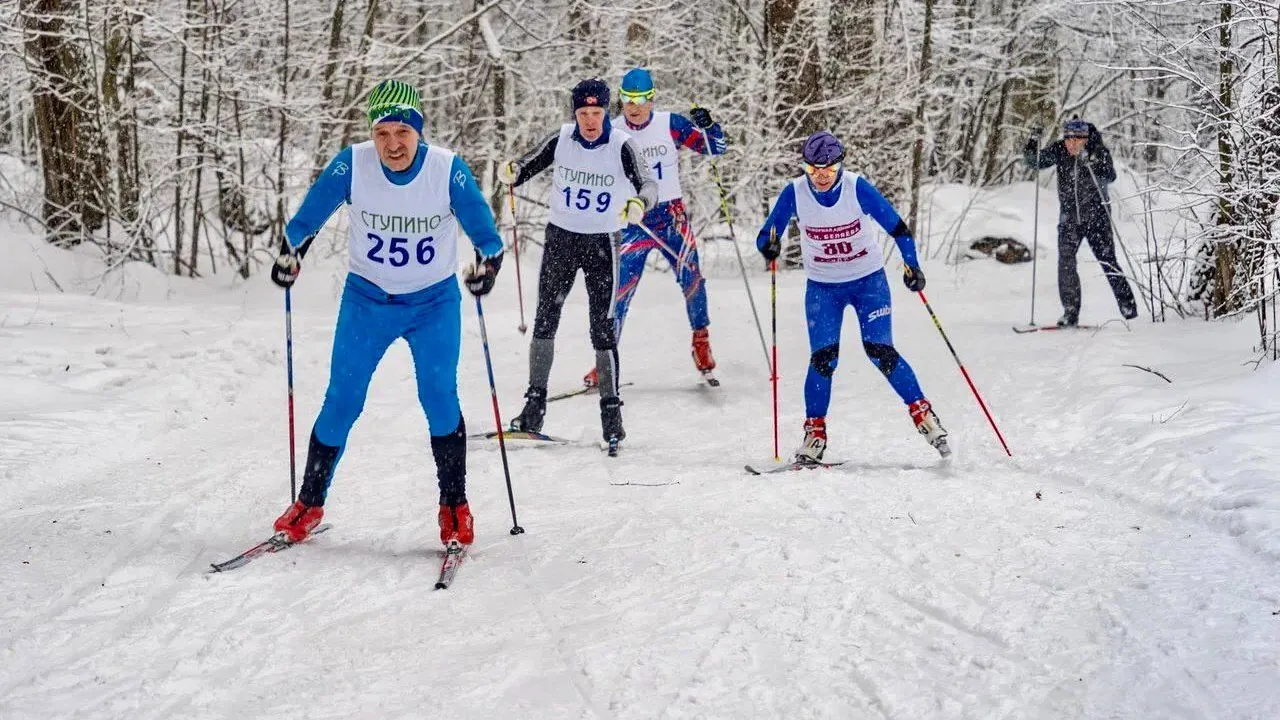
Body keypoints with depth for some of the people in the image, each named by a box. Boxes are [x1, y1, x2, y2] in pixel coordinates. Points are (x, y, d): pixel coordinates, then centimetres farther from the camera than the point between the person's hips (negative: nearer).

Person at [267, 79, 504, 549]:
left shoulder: (448, 170, -18)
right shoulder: (351, 165, -16)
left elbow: (485, 233, -13)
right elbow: (308, 217, -2)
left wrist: (488, 263, -31)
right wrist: (291, 252, -17)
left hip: (435, 302, -1)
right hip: (367, 299, 1)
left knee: (438, 395, -14)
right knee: (342, 400, 1)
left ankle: (454, 506, 3)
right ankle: (310, 502, 18)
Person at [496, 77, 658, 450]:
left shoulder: (621, 146, -12)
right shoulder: (561, 140, -5)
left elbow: (649, 184, -18)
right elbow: (528, 165, 3)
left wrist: (639, 203, -40)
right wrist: (511, 171, -21)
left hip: (603, 242, -3)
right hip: (561, 237, 3)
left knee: (602, 327, -5)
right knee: (545, 319, 4)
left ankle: (611, 411, 0)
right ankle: (535, 405, 12)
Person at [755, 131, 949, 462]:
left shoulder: (857, 188, -18)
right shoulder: (794, 193, -14)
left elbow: (897, 228, -12)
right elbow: (765, 237, -11)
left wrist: (912, 266, -25)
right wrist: (769, 244, -35)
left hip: (869, 281, -1)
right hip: (822, 287, 1)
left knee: (879, 351, -13)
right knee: (823, 358, -11)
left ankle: (922, 412, 2)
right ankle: (814, 432, 5)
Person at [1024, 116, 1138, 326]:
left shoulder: (1099, 152, -11)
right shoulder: (1059, 150, -4)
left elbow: (1110, 177, -25)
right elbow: (1034, 161, -4)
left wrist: (1091, 163, -41)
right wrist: (1034, 143, -23)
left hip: (1096, 217, -2)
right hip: (1069, 218, 2)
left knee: (1108, 263, 1)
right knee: (1065, 262, -10)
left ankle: (1127, 305, 17)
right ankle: (1070, 312, -6)